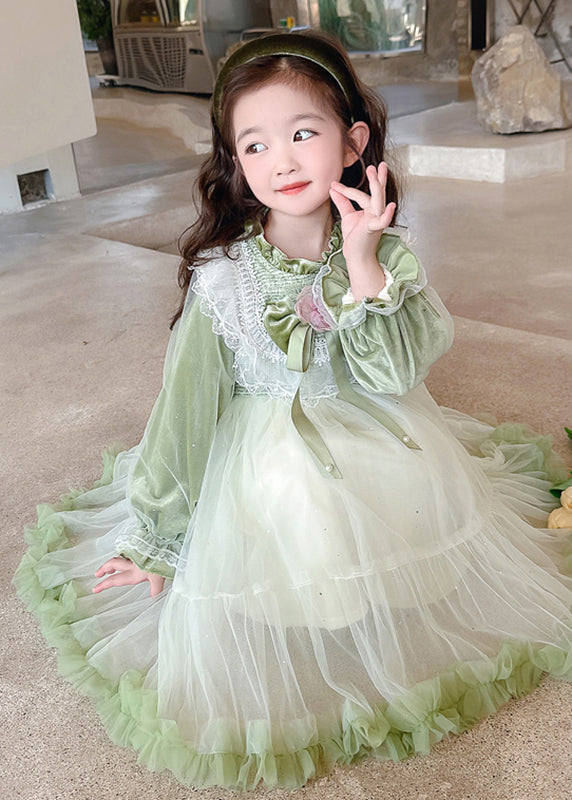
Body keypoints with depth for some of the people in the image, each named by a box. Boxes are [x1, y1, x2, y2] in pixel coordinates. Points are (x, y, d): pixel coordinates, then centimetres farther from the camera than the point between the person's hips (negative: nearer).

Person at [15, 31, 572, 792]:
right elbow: (184, 407, -12)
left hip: (383, 462, 3)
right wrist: (154, 540, -5)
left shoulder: (384, 252, -12)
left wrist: (362, 264, -30)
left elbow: (395, 372, -19)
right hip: (271, 470, -2)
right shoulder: (222, 278, -20)